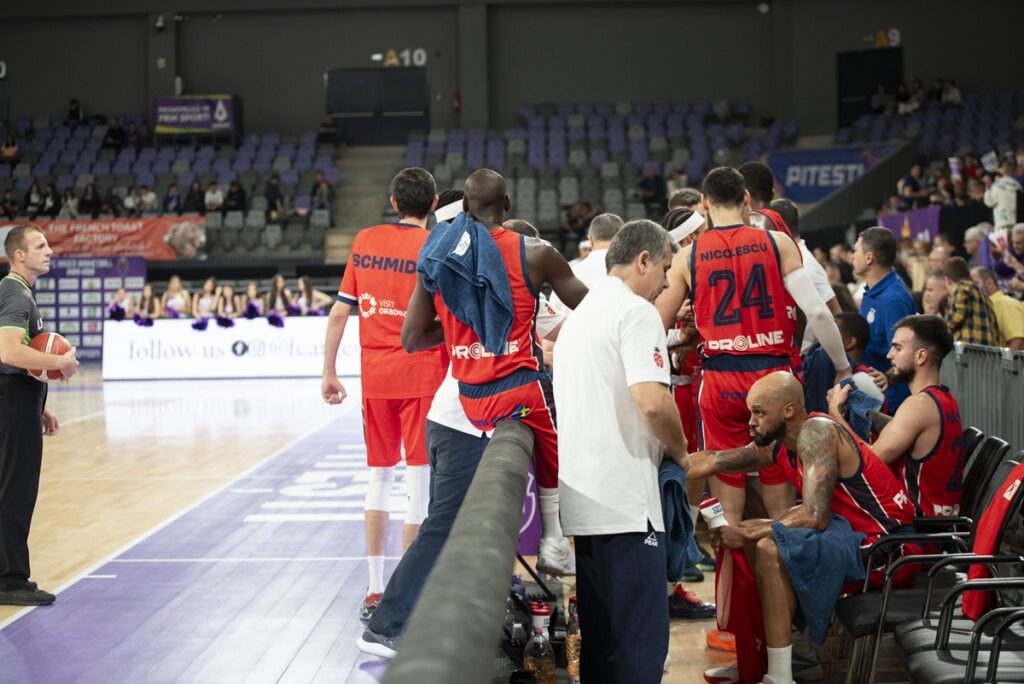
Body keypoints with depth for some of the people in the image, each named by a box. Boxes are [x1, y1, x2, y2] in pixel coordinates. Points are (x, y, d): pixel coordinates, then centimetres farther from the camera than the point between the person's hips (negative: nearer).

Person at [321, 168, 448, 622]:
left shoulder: (365, 240, 7)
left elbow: (340, 312, 6)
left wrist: (329, 372, 12)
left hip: (375, 376, 4)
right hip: (422, 375, -4)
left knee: (379, 478, 14)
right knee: (420, 481, 0)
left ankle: (374, 593, 17)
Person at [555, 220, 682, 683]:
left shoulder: (581, 314, 19)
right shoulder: (636, 311, -10)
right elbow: (651, 401, -22)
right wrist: (681, 452, -6)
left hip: (583, 498, 9)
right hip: (625, 498, -9)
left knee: (599, 632, 14)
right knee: (641, 634, -6)